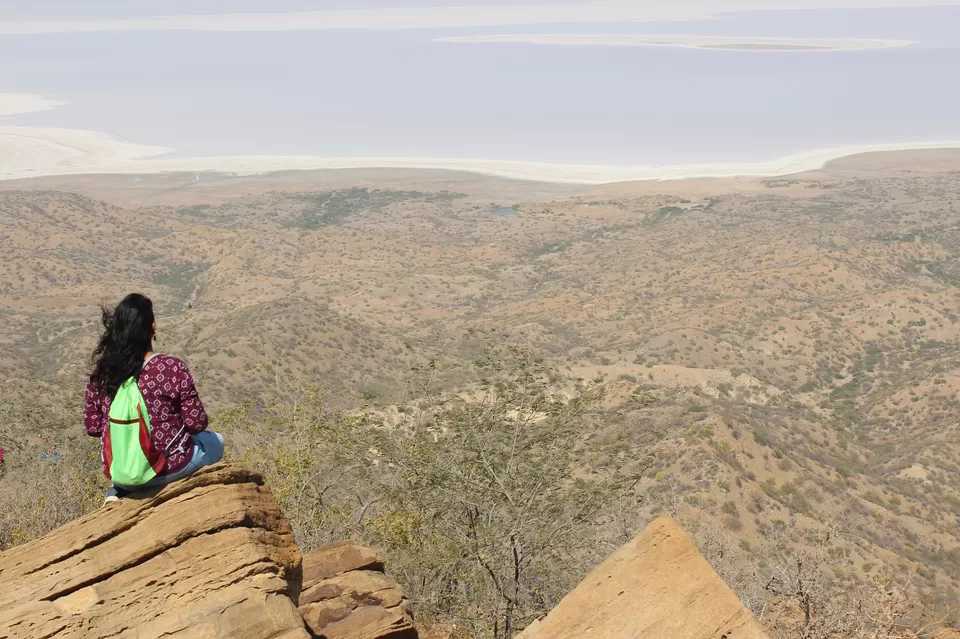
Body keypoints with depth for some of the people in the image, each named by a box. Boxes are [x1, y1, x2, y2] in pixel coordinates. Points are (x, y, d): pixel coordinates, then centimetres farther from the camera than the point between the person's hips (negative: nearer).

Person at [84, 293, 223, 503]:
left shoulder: (102, 372, -7)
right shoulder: (173, 368, -19)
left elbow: (92, 427, 1)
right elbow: (196, 423, -14)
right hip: (168, 467, -4)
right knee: (215, 441, 27)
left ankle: (118, 491, 19)